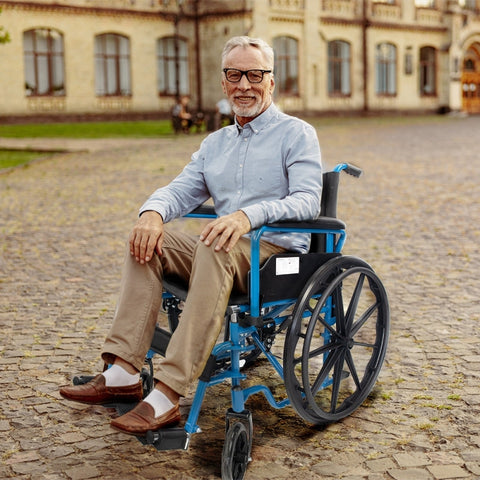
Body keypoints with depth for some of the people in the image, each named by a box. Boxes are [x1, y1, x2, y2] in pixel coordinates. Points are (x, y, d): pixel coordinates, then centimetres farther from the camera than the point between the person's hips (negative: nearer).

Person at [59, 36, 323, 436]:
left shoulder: (297, 134, 1)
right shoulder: (215, 143, 21)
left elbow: (307, 200, -14)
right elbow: (182, 190, 13)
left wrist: (248, 216, -32)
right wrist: (153, 211, -13)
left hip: (279, 254, -6)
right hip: (224, 257, 6)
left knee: (216, 248, -37)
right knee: (149, 237, -15)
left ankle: (167, 395, -43)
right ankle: (123, 373, -23)